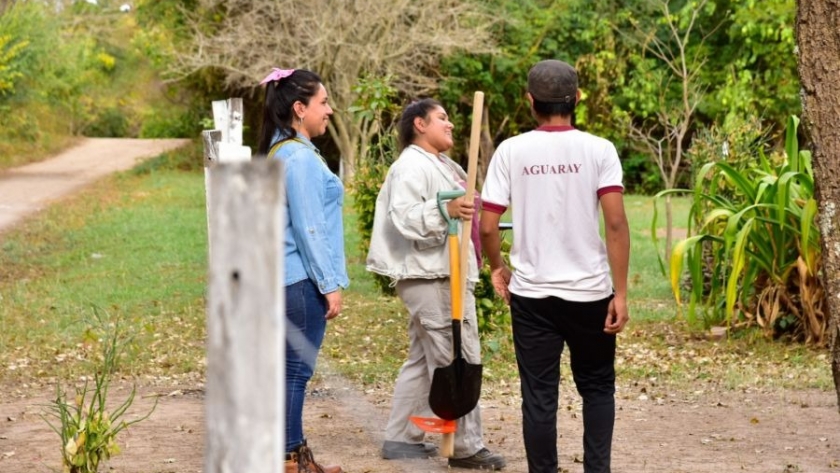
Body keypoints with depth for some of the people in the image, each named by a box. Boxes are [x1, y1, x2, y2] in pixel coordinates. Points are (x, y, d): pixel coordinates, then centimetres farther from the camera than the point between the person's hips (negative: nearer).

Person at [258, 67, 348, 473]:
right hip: (302, 278, -10)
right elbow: (308, 228, -17)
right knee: (295, 369, -5)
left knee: (292, 368, 13)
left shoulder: (279, 152, 15)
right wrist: (330, 284, -14)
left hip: (283, 276, 10)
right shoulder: (299, 156, -15)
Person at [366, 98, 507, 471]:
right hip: (430, 277, -11)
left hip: (445, 276, 11)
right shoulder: (412, 166, -12)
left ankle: (400, 439, 19)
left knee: (424, 360, 14)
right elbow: (404, 217, -25)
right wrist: (445, 210, -37)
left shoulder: (441, 165, 20)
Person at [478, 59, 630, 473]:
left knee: (539, 397, 7)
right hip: (589, 291, 0)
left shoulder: (511, 151, -2)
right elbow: (615, 223, -12)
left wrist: (497, 267, 15)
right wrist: (620, 293, -8)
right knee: (597, 388, 15)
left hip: (532, 294, 0)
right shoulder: (598, 150, -5)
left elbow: (487, 226, -4)